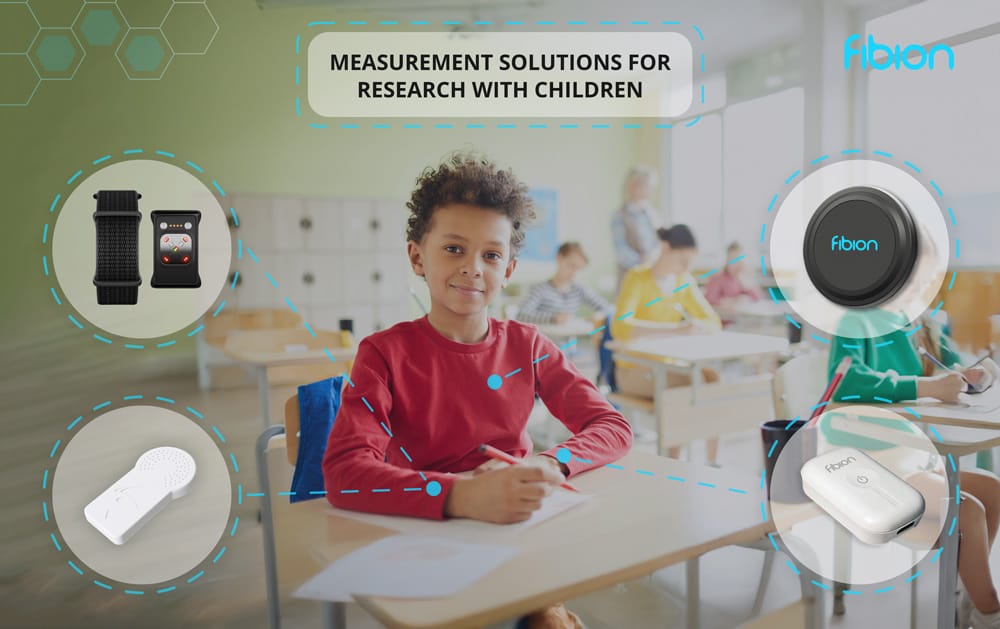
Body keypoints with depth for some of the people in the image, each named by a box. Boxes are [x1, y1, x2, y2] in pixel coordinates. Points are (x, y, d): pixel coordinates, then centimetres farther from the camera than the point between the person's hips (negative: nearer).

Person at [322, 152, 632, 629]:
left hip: (519, 529, 3)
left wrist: (545, 467, -18)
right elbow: (344, 473, -20)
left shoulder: (525, 345, 4)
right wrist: (462, 496, -35)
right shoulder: (386, 353, -6)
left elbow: (613, 427, 2)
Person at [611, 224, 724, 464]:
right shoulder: (637, 278, -16)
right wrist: (675, 329, -38)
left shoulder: (685, 281, 4)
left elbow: (714, 323, 6)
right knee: (687, 384, -29)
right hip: (634, 369, -6)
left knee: (712, 378, -21)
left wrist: (698, 326, -19)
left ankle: (712, 462, -13)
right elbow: (620, 328, -31)